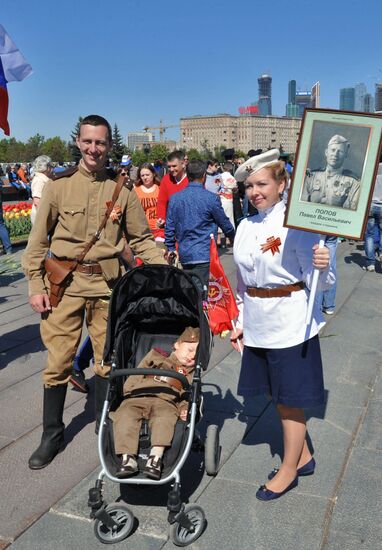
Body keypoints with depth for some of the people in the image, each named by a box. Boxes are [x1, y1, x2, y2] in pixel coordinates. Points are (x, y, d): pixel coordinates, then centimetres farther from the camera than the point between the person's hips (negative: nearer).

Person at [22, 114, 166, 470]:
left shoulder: (122, 190, 4)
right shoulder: (59, 185, 1)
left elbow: (142, 239, 8)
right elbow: (38, 239, 4)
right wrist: (35, 285, -2)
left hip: (107, 283, 1)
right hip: (64, 283, -1)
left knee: (108, 359, 10)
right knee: (58, 361, 4)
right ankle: (51, 435, 23)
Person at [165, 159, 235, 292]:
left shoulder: (174, 198, 2)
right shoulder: (211, 199, -9)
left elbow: (169, 227, 6)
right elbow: (225, 224, 3)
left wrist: (171, 248, 20)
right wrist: (233, 236, 23)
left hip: (184, 255, 5)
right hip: (204, 255, -5)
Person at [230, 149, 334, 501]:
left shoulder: (295, 225, -13)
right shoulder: (246, 227, 7)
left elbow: (317, 282, -13)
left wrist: (323, 267, -34)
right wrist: (241, 322, 15)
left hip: (290, 323, -7)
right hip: (258, 324, 7)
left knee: (290, 398, 7)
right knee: (276, 395, 17)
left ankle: (289, 470, 26)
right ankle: (303, 457, 38)